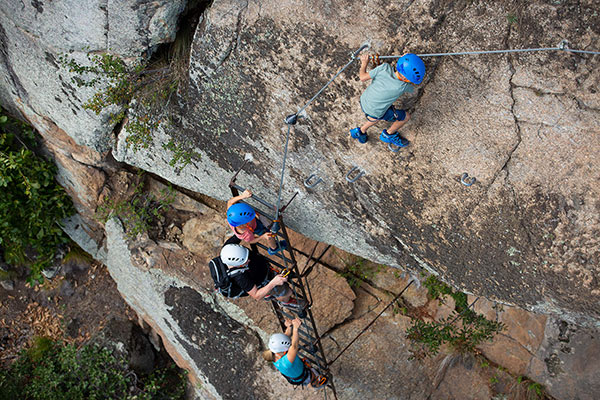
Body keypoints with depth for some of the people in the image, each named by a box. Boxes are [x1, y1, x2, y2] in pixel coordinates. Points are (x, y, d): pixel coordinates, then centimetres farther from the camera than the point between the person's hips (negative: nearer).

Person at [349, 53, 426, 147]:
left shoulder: (385, 68, -24)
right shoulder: (403, 87, -30)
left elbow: (363, 77, -14)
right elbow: (412, 88, -5)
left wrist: (364, 63, 3)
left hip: (364, 101, 5)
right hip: (374, 112, -5)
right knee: (406, 116, 15)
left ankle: (360, 132, 45)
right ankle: (388, 135, 37)